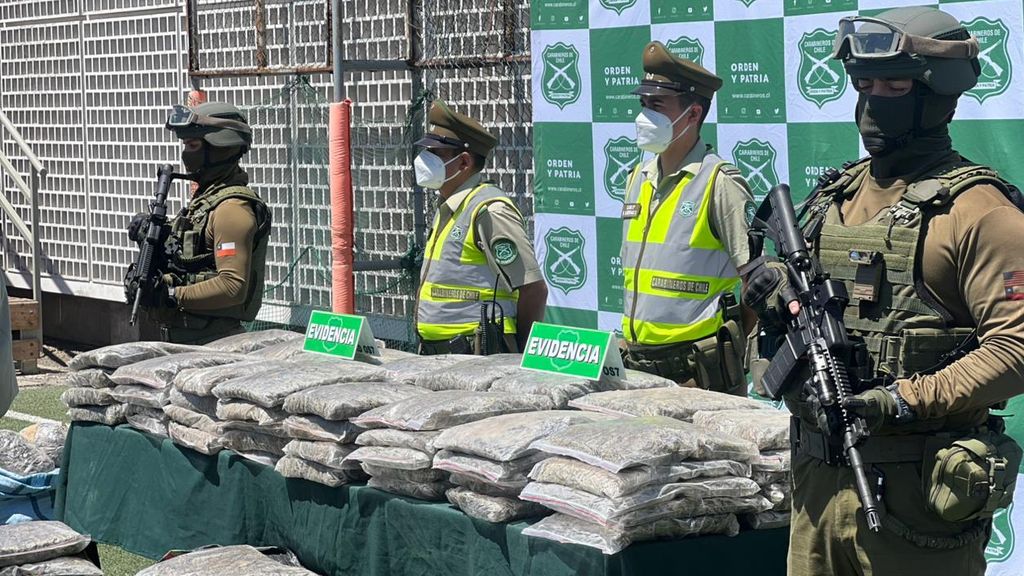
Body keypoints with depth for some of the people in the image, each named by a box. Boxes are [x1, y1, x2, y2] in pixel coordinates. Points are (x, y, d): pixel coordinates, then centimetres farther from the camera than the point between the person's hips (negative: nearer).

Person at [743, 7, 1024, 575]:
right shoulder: (836, 194, 14)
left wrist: (907, 402, -23)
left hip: (914, 492, -7)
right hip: (819, 481, 7)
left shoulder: (973, 208, -9)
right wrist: (775, 284, 3)